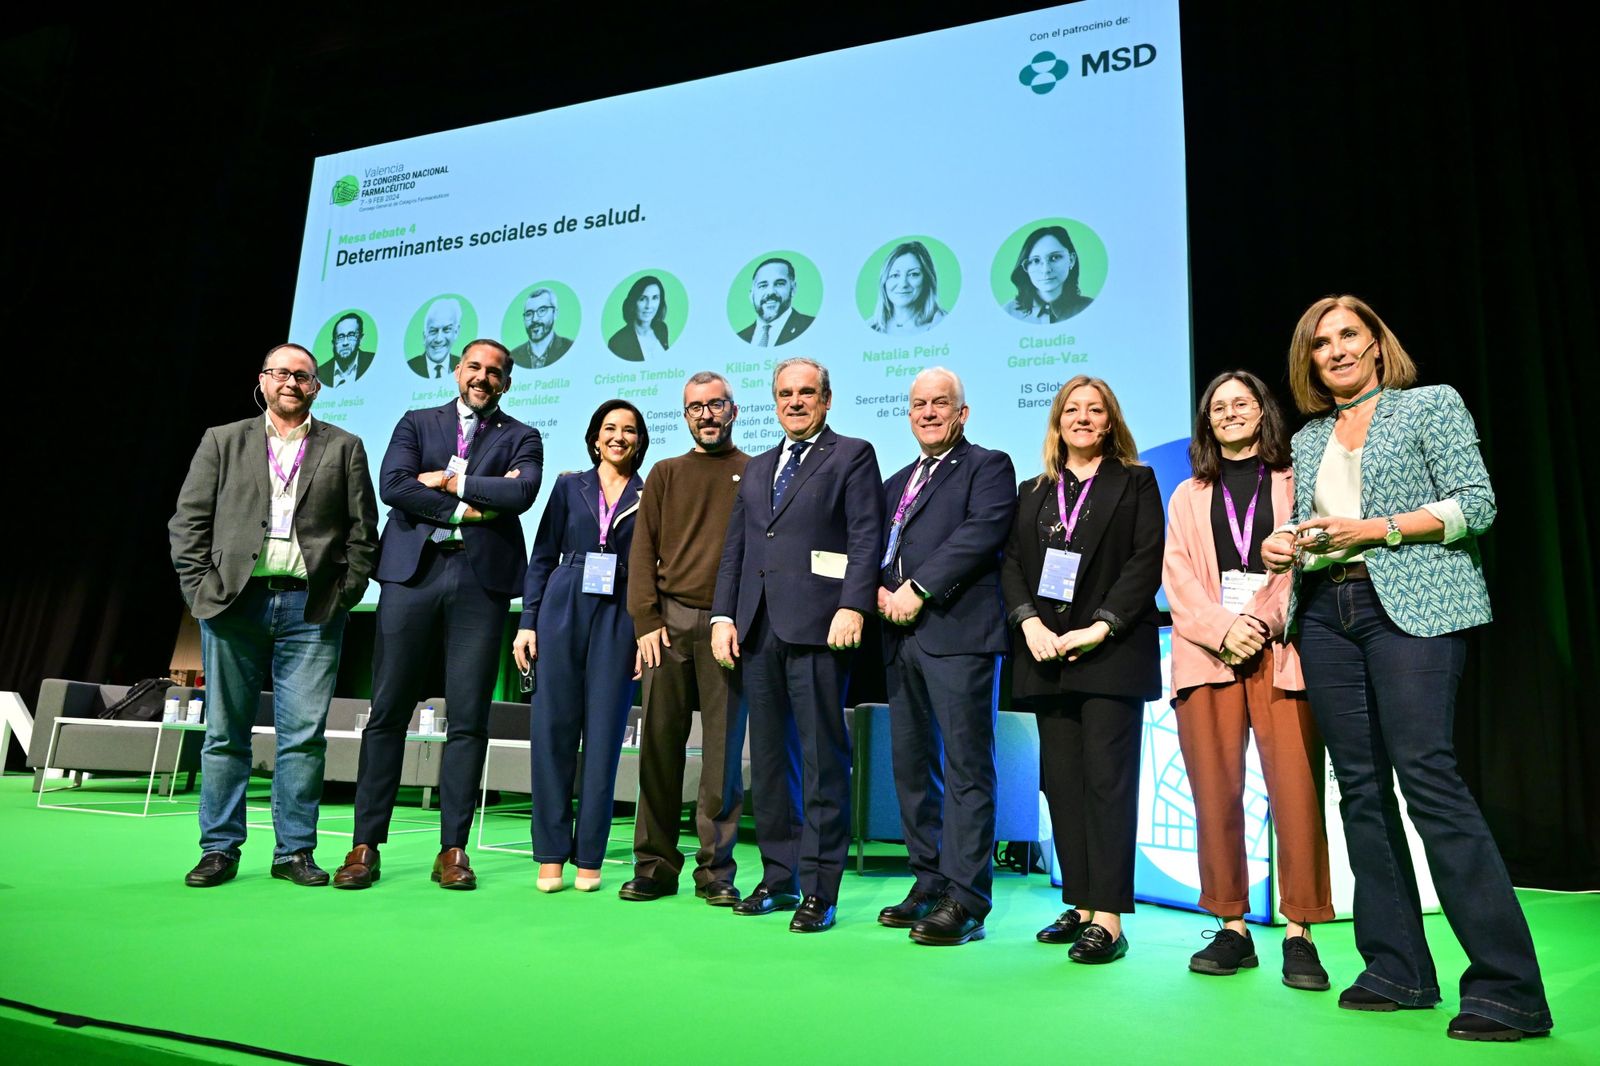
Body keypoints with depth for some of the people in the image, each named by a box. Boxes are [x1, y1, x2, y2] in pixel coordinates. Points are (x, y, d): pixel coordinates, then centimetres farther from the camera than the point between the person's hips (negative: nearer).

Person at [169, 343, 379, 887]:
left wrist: (346, 593, -2)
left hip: (311, 608, -1)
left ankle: (294, 851, 10)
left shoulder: (344, 448, 10)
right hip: (234, 602, 1)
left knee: (304, 736, 0)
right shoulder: (222, 441, 13)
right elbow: (187, 521, 8)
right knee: (225, 733, 7)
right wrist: (201, 587, -2)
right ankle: (220, 849, 18)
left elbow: (362, 530, 6)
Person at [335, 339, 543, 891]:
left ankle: (452, 849, 9)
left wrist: (450, 480, -4)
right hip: (413, 573, 1)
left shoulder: (521, 438, 14)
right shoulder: (417, 423, 16)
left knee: (468, 718, 0)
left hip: (481, 581, 0)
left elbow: (521, 493, -7)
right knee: (388, 712, 2)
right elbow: (392, 485, -1)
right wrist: (464, 510, -7)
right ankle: (365, 844, 11)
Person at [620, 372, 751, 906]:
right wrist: (646, 620, -2)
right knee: (659, 743, 3)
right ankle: (655, 865, 13)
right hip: (669, 621, 2)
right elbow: (643, 551, 10)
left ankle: (715, 871, 9)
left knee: (724, 750, 0)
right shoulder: (665, 473, 16)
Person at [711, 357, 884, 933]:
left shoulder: (852, 455, 5)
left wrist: (853, 608, -17)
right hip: (758, 629, 6)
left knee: (822, 759, -2)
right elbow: (734, 548, 18)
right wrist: (724, 615, 8)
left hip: (817, 626, -6)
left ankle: (819, 889, 7)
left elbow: (866, 539, -5)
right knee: (768, 756, 10)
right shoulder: (757, 468, 23)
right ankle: (778, 876, 21)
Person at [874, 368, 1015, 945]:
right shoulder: (896, 483, 25)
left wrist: (919, 588, -16)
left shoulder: (988, 466, 3)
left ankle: (966, 899, 1)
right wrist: (880, 590, -1)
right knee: (911, 765, 10)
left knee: (966, 765, -5)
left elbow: (982, 532, -13)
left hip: (957, 632, -7)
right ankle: (929, 882, 21)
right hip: (902, 638, 7)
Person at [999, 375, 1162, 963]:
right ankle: (1080, 904, 14)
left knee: (1107, 779, -7)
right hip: (1047, 653, 4)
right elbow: (1011, 564, 9)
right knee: (1061, 781, 5)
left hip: (1111, 652, -4)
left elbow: (1147, 562, -3)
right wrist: (1030, 623, -9)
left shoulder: (1135, 482, 9)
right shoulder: (1032, 493, 19)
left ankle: (1108, 917, -3)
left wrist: (1100, 628, -14)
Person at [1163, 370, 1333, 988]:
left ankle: (1299, 933, 1)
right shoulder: (1189, 495, 21)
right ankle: (1232, 928, 7)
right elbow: (1176, 575, 10)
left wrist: (1262, 622, -11)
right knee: (1216, 793, -1)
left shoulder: (1293, 483, 15)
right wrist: (1222, 630, -7)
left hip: (1280, 649, -2)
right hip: (1206, 652, 2)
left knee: (1295, 790, -8)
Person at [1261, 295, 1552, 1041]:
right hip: (1326, 613, 5)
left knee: (1426, 773, -15)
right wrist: (1288, 547, -3)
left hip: (1411, 605, -5)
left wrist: (1375, 530, -14)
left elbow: (1477, 503, -4)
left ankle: (1507, 985, -7)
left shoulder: (1431, 405, 5)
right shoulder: (1307, 439, 19)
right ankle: (1398, 970, 11)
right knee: (1360, 785, 3)